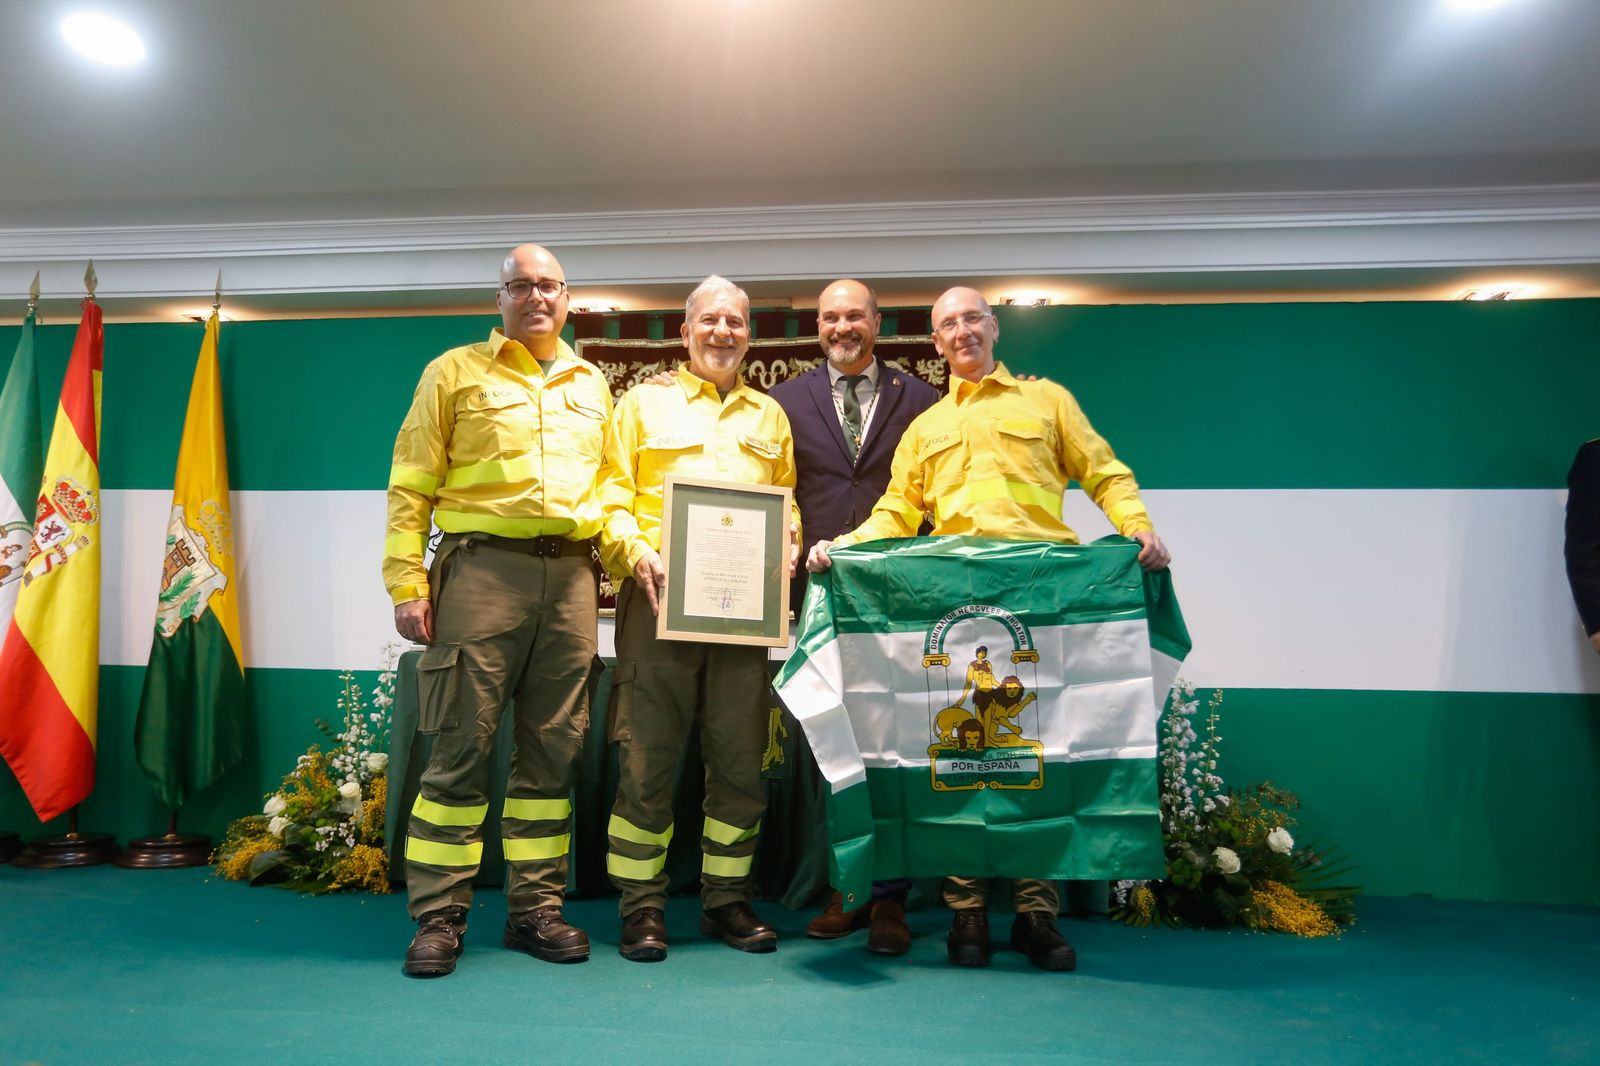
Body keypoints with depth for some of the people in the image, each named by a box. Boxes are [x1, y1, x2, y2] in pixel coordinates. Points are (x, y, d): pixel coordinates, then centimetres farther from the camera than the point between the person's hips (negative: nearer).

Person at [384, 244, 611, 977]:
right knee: (461, 746, -2)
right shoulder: (456, 372, 8)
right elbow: (411, 485, 2)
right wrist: (406, 581, -6)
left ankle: (536, 908, 19)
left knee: (554, 749, 7)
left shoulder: (592, 387, 19)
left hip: (570, 573, 4)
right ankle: (439, 917, 11)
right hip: (482, 566, -3)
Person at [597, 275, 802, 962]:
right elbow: (612, 493, 5)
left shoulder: (769, 416, 22)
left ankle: (727, 899, 19)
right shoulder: (642, 404, 13)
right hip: (659, 597, -2)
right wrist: (637, 553, -12)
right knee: (647, 757, -2)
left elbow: (788, 500, 20)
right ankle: (641, 905, 11)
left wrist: (785, 552, 0)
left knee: (740, 758, 5)